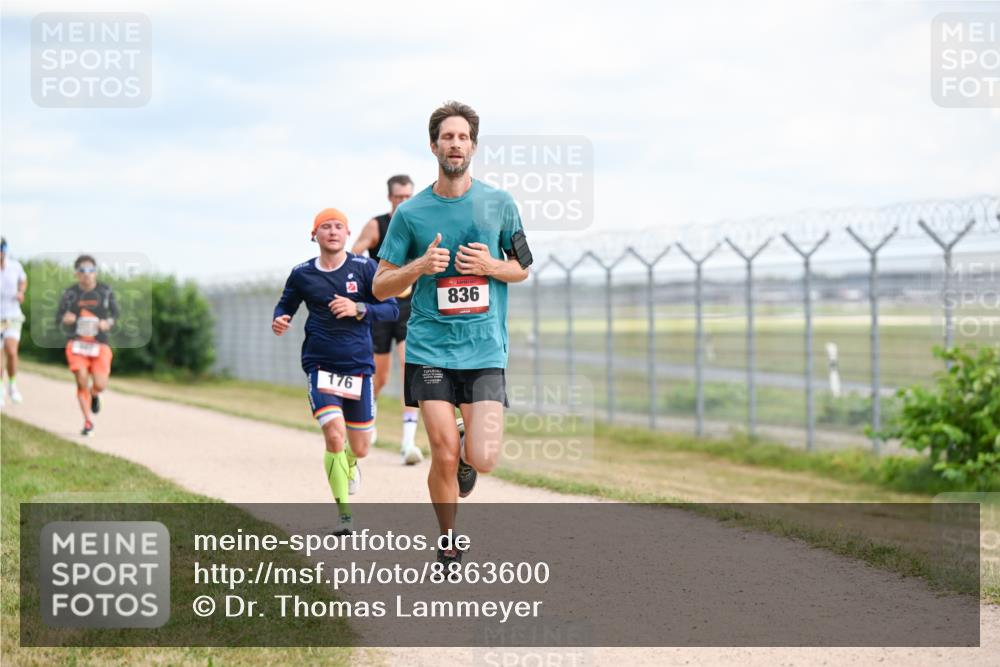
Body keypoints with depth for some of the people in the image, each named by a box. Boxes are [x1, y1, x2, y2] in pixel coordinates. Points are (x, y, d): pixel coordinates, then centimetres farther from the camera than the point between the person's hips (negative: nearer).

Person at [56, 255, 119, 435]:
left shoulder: (106, 291, 1)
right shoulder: (70, 293, 0)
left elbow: (116, 313, 11)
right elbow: (58, 319, 6)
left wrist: (108, 322, -10)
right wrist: (64, 318, -17)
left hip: (100, 344, 0)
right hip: (77, 343, 0)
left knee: (100, 385, -11)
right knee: (82, 381, -13)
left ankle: (94, 395, 29)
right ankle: (88, 422, 3)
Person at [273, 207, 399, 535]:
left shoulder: (364, 268, -2)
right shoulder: (301, 274, 2)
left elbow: (391, 309, -4)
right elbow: (285, 305, 17)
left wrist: (358, 309, -20)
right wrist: (279, 321, -5)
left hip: (358, 366, 1)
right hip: (320, 364, -1)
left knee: (359, 448, 8)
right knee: (334, 434, -20)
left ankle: (348, 465, 49)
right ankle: (343, 514, -8)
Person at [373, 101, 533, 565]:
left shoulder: (499, 204, 4)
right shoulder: (411, 212, 2)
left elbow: (522, 267, 15)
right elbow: (380, 286, 6)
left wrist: (491, 266, -7)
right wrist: (420, 266, -12)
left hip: (485, 349, 0)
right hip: (429, 348, 0)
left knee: (481, 459, -10)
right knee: (444, 456, -6)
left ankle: (469, 447, 28)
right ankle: (447, 540, 19)